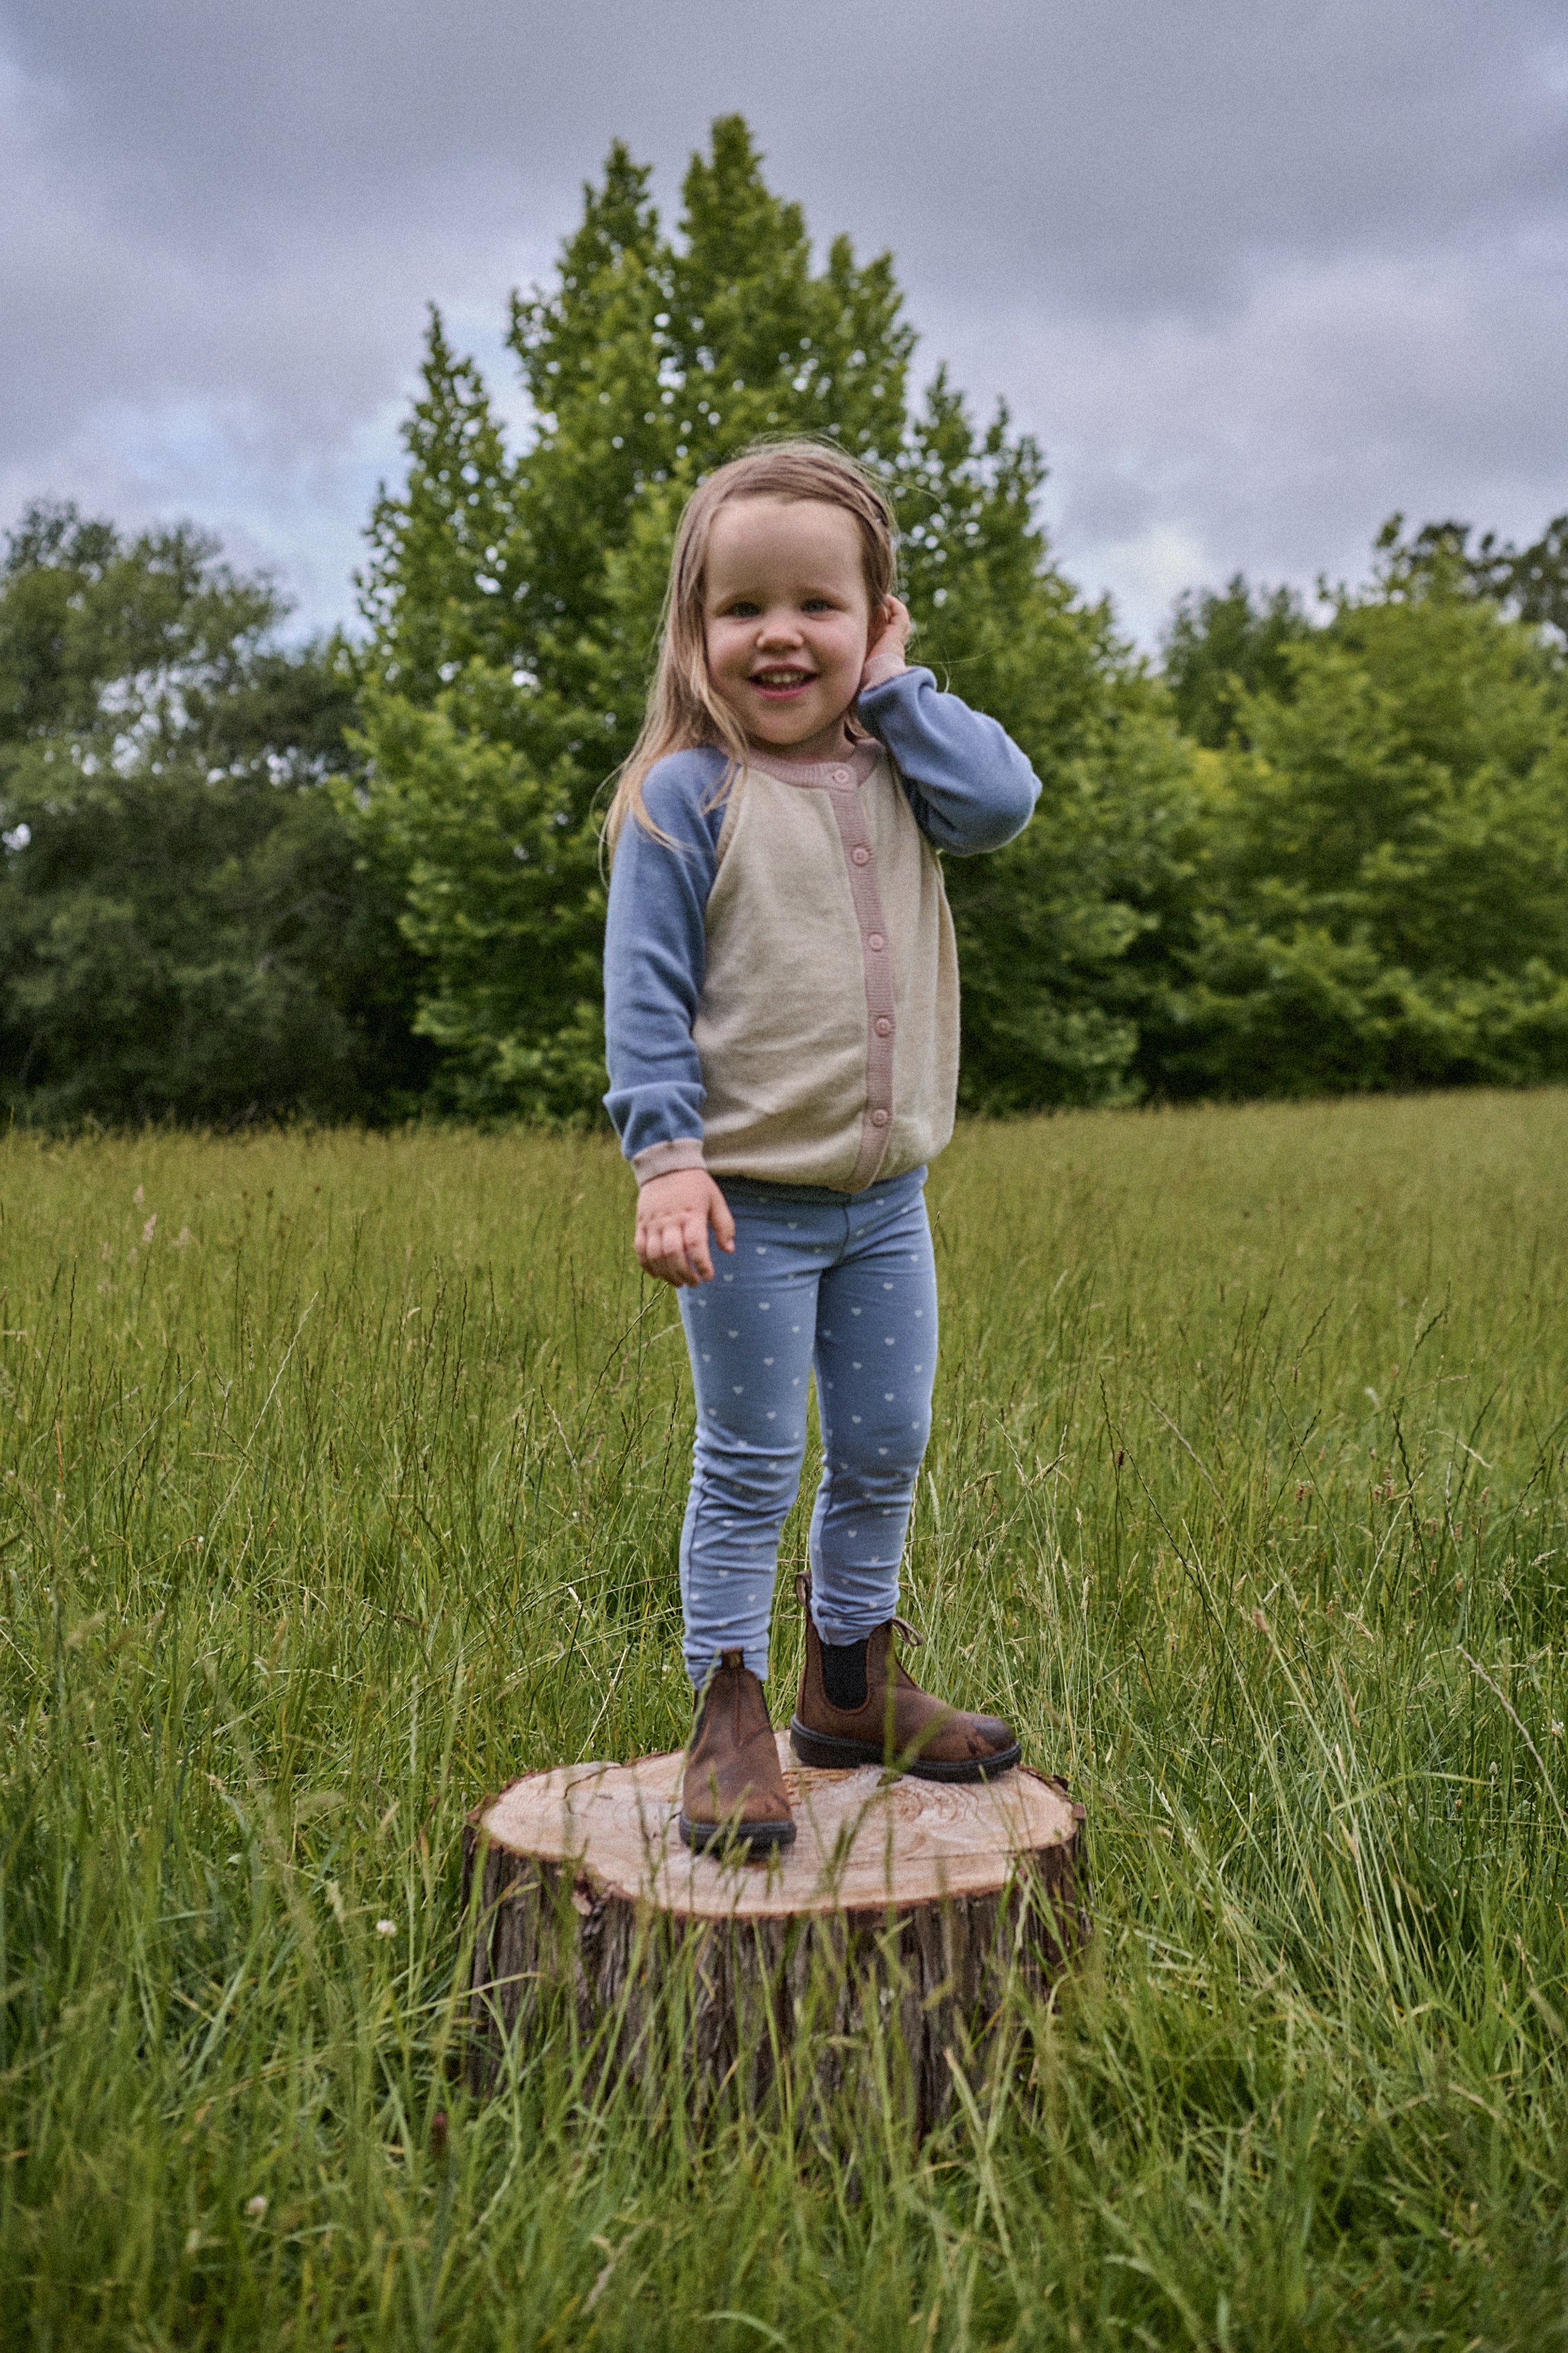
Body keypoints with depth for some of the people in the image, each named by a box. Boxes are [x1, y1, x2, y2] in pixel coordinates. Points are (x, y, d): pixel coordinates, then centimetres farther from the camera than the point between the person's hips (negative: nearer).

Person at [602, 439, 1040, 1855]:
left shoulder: (896, 773, 7)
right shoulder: (686, 798, -8)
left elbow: (1005, 800, -14)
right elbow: (645, 994, -11)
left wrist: (893, 687, -5)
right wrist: (668, 1157, -19)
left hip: (886, 1198, 6)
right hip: (751, 1203, -5)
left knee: (885, 1449, 15)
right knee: (750, 1465, 2)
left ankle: (855, 1685, 33)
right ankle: (729, 1715, 16)